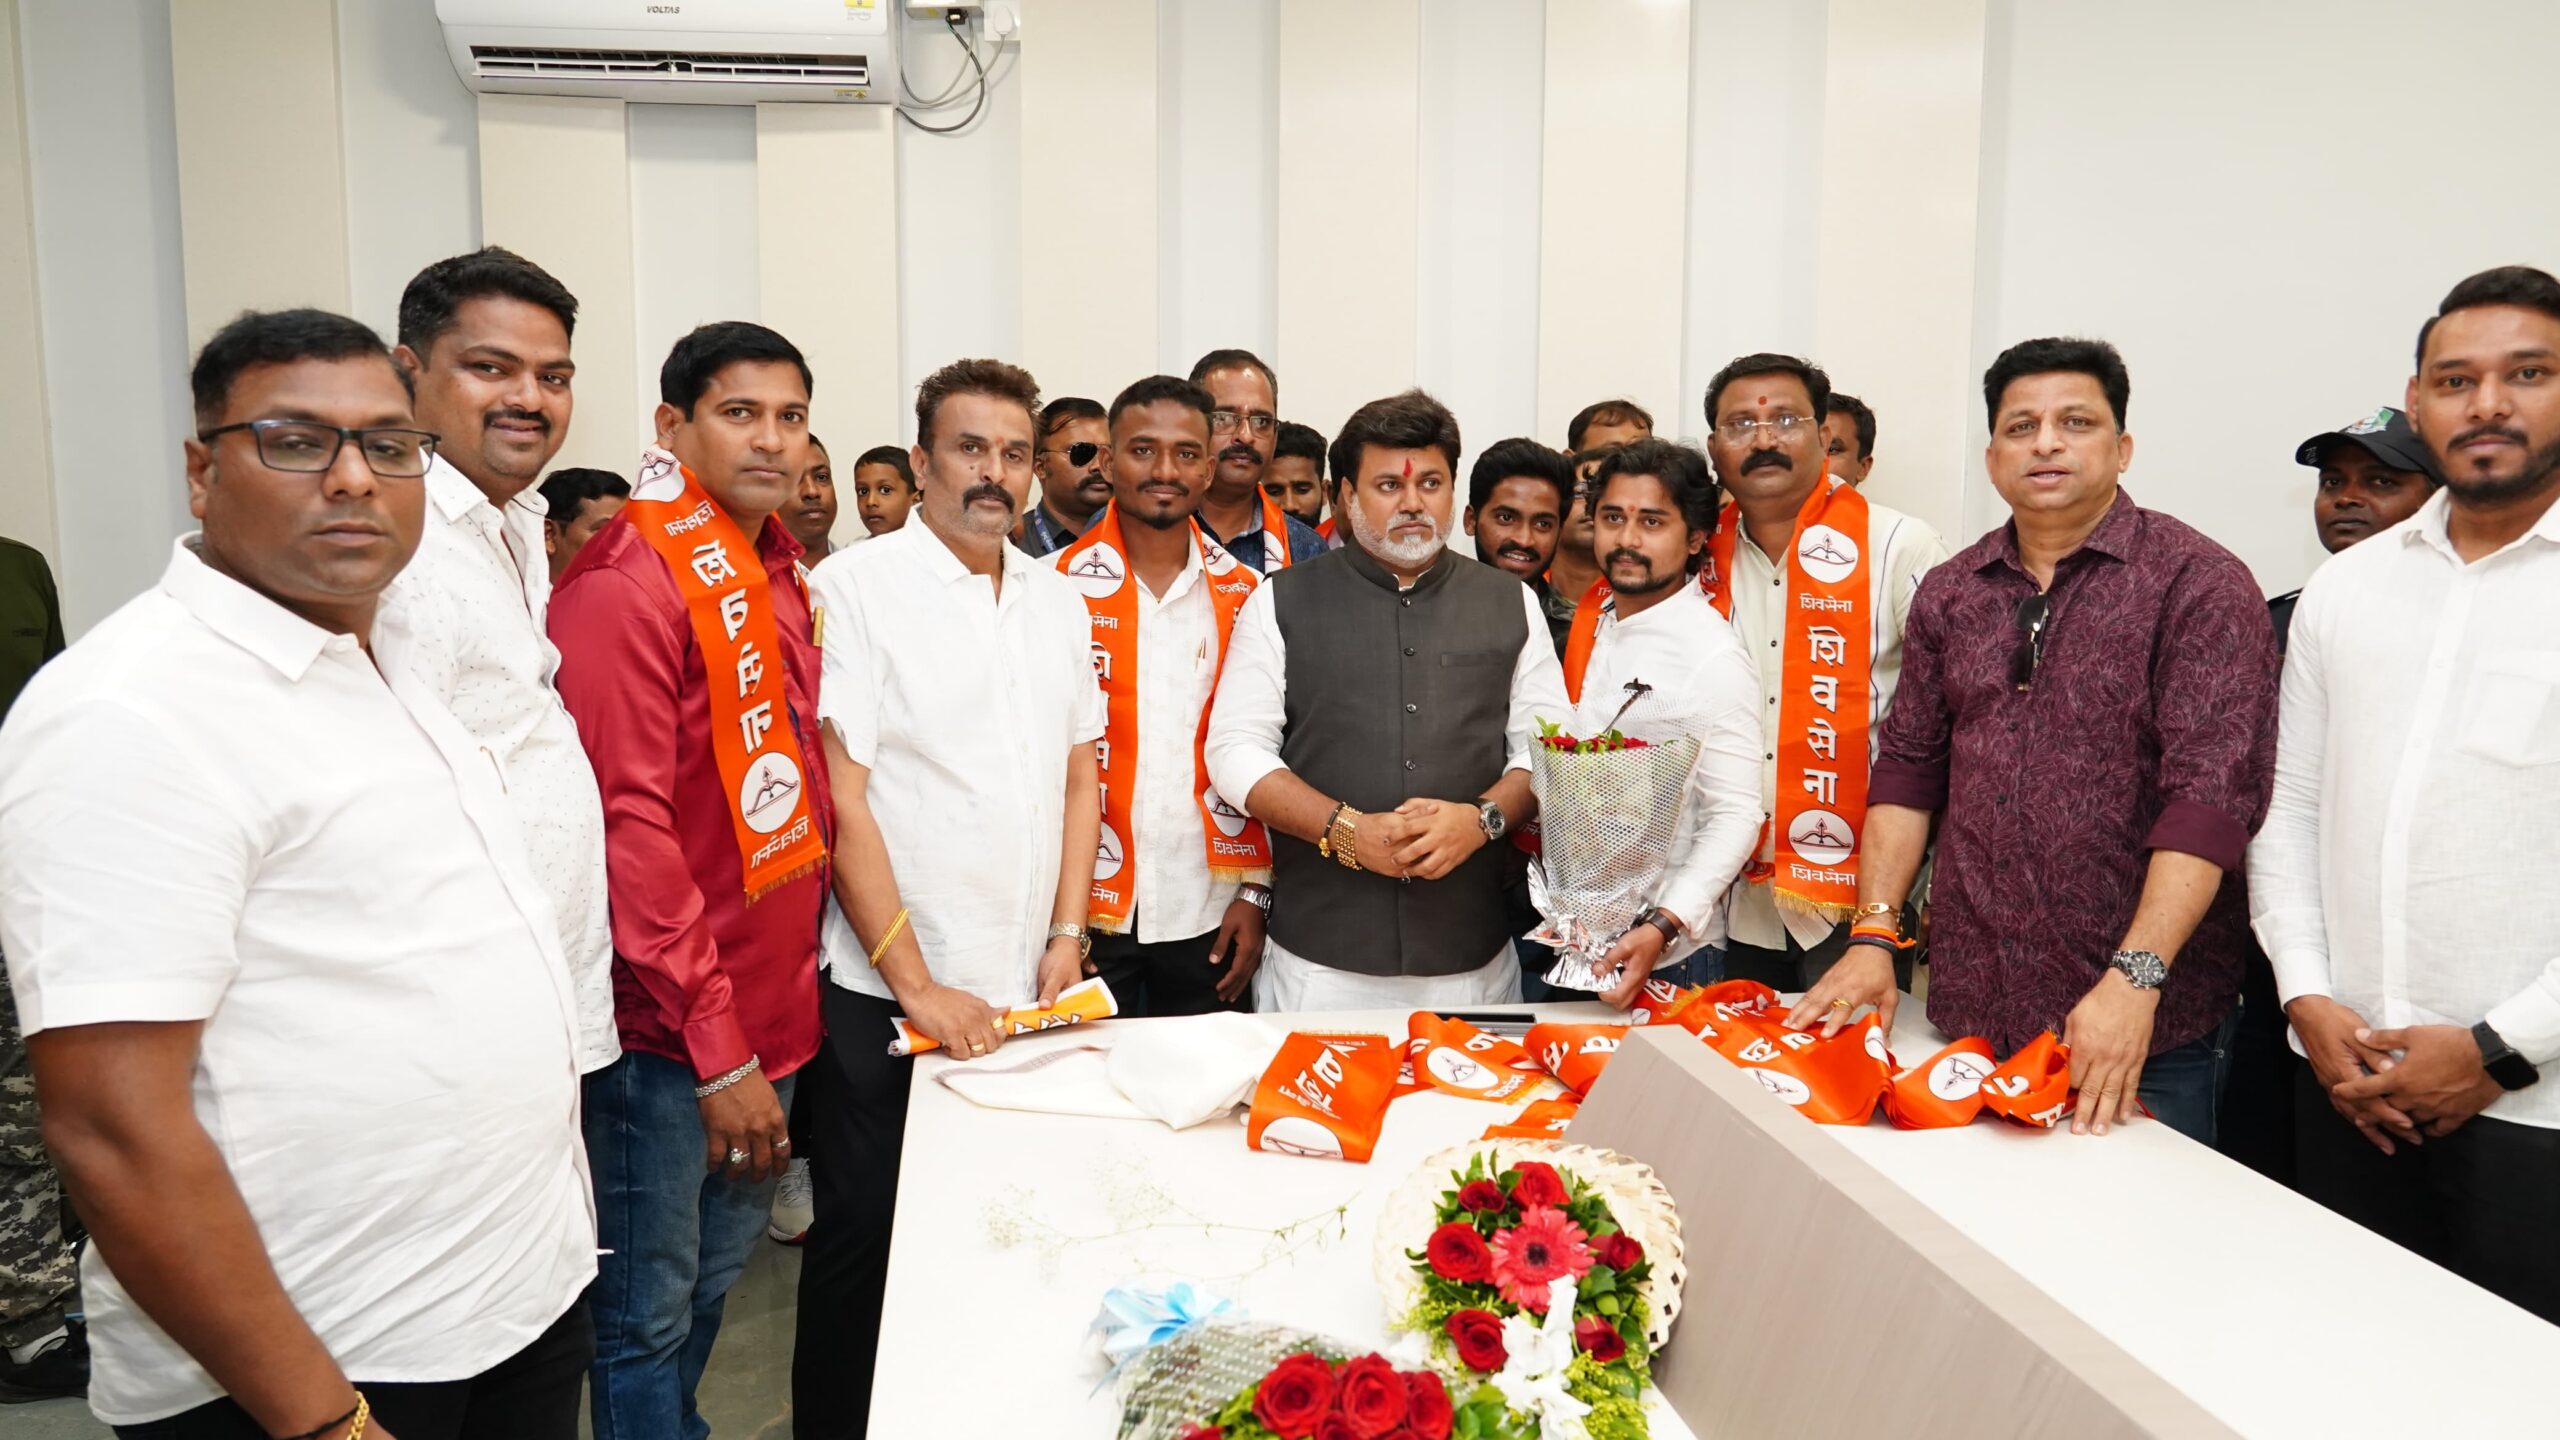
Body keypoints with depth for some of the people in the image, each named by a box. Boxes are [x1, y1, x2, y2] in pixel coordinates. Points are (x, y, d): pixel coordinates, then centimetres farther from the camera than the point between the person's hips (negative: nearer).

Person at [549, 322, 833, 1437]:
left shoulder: (778, 573, 9)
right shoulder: (627, 582, -15)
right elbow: (627, 826, -19)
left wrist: (787, 991, 10)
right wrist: (716, 1047, -18)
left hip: (773, 1006, 8)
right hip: (667, 1028, -7)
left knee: (715, 1279, 22)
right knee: (650, 1310, 9)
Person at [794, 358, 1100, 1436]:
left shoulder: (1057, 601, 10)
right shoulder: (854, 588, -8)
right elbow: (841, 797, -12)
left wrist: (1067, 937, 4)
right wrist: (916, 984, -13)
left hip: (1025, 990, 5)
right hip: (885, 995, -5)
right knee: (862, 1243, 8)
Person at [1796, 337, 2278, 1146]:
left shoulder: (2200, 585, -6)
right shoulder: (1949, 593, 9)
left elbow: (2212, 790, -15)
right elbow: (1908, 768, 10)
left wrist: (2135, 979, -23)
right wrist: (1874, 936, 0)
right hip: (1968, 1010, 4)